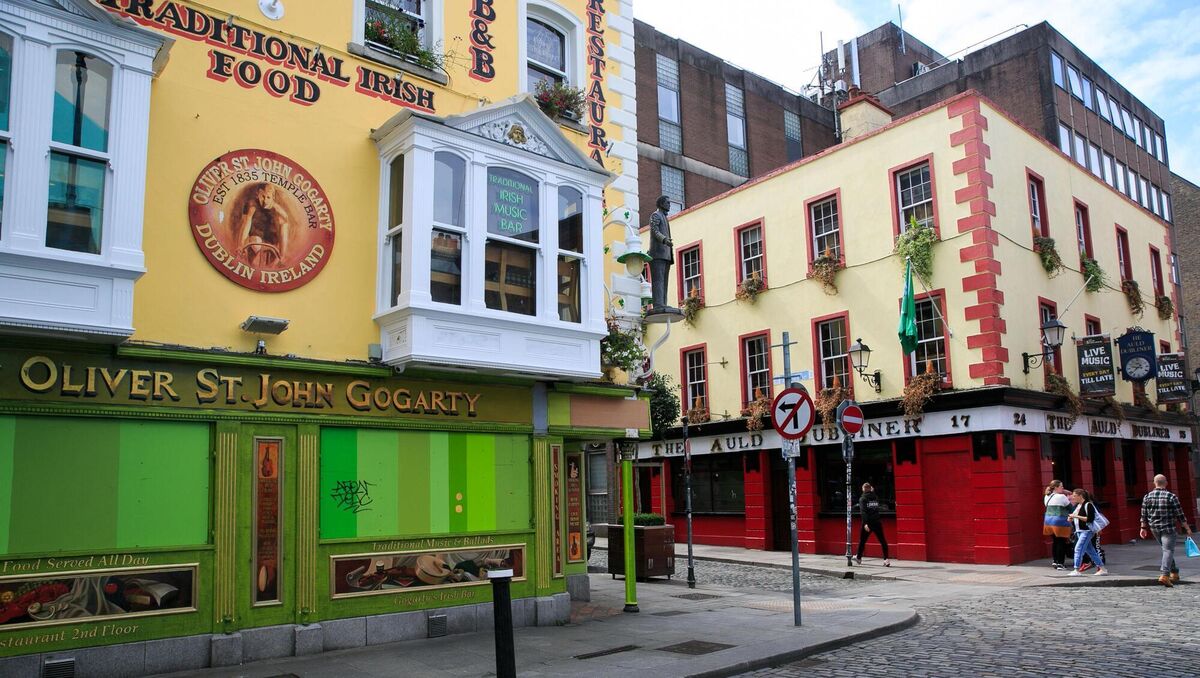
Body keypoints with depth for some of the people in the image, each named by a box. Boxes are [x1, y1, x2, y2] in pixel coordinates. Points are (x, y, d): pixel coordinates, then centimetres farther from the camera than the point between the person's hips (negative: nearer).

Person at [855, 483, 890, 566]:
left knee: (862, 541, 11)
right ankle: (886, 559, -8)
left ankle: (859, 558, 23)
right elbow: (877, 509, 12)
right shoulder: (875, 497, 8)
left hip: (868, 523, -3)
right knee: (882, 541, 2)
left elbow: (863, 512, -14)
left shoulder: (862, 499, -4)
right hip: (877, 522, 3)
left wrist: (865, 523, -20)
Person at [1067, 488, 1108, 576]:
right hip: (1079, 531, 9)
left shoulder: (1088, 505, -14)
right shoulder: (1077, 505, 12)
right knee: (1090, 550, 14)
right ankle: (1102, 568, 23)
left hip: (1087, 531, -9)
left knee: (1078, 548, -15)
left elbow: (1090, 519, -21)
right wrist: (1071, 517, 4)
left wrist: (1076, 516, -22)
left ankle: (1076, 570, -14)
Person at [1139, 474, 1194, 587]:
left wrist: (1143, 528, 12)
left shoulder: (1147, 497, 0)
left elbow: (1144, 515, 3)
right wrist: (1187, 528, 4)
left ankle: (1174, 573, 28)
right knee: (1168, 550, -6)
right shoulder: (1171, 496, -10)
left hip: (1155, 529, 4)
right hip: (1168, 529, -4)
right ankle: (1164, 575, -19)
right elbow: (1180, 515, -7)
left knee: (1167, 549, 20)